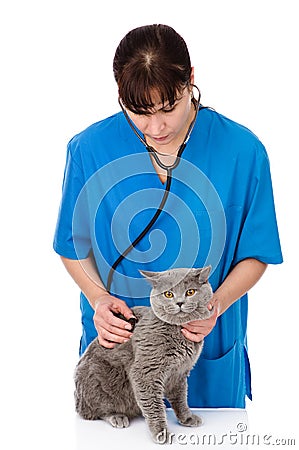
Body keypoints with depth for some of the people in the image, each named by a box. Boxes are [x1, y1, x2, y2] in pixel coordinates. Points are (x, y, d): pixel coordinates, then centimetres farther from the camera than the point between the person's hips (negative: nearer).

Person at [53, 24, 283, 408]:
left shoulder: (242, 151, -13)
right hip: (114, 341, 1)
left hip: (208, 347, 0)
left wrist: (217, 304, -21)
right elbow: (74, 245, 2)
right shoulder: (88, 149, -10)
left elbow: (255, 254, -4)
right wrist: (97, 297, -15)